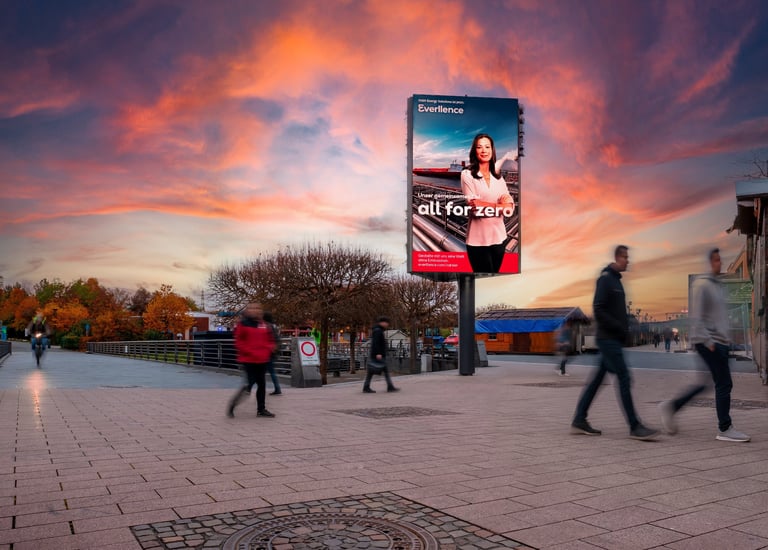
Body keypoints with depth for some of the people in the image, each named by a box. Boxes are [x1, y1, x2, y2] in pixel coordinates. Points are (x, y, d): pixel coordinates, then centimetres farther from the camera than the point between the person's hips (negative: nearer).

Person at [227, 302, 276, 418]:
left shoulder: (264, 325, 10)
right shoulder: (243, 324, -6)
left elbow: (270, 340, 18)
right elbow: (239, 342, -9)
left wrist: (269, 349, -2)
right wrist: (251, 352, -16)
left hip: (262, 360, 6)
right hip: (249, 360, -6)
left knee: (262, 384, 10)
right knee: (249, 383, -8)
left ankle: (261, 409, 22)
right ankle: (232, 406, 8)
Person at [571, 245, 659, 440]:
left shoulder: (616, 279, 18)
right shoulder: (605, 278, -10)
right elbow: (598, 310, -18)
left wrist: (625, 329, 7)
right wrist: (620, 328, -17)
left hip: (614, 339, 9)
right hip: (608, 338, -9)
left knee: (597, 379, 9)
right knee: (624, 378, -9)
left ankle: (579, 420, 14)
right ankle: (635, 427, -5)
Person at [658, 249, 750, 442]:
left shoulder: (718, 285, 17)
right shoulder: (701, 284, -12)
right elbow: (696, 316, -17)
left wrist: (726, 339, 17)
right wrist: (707, 341, -19)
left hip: (720, 342, 9)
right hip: (708, 342, -9)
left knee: (709, 383, 13)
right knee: (724, 384, -5)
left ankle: (671, 406, 20)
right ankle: (725, 429, 4)